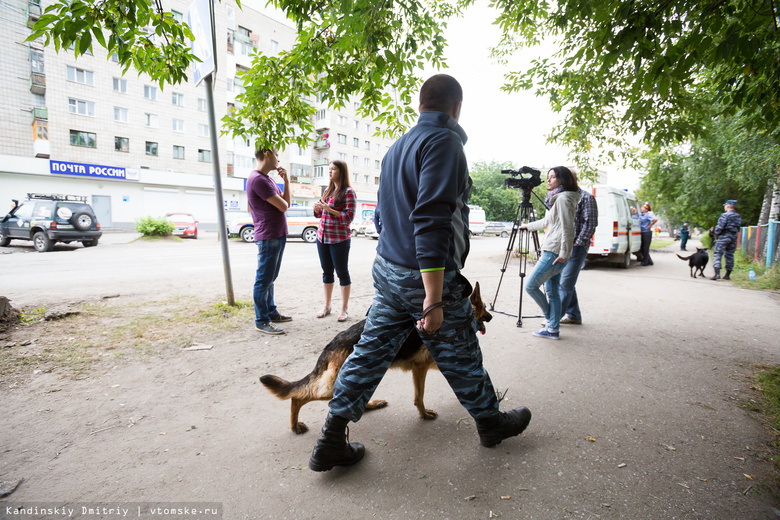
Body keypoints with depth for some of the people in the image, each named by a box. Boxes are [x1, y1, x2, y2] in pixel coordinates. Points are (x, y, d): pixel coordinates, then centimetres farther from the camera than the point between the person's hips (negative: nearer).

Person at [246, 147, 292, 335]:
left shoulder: (267, 179, 17)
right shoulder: (258, 179, -16)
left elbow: (286, 203, 14)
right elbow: (284, 206, -18)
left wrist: (286, 181, 3)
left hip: (278, 235, 10)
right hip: (268, 237, -10)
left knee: (270, 278, 17)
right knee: (264, 280, -2)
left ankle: (271, 312, 28)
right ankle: (261, 321, 6)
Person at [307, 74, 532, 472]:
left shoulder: (397, 147, 14)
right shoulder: (443, 142, -14)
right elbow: (432, 222, -25)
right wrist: (433, 300, -25)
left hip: (386, 270, 8)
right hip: (427, 276, -8)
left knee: (371, 350, 11)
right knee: (461, 356, 12)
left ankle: (331, 441, 17)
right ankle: (491, 422, 35)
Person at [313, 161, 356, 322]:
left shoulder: (348, 192, -7)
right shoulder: (327, 191, 15)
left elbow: (349, 216, -14)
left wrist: (329, 209, -20)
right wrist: (317, 208, -1)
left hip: (339, 239, -7)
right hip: (322, 236, 7)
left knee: (342, 272, 1)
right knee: (327, 272, 12)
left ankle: (344, 309, 11)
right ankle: (327, 306, 23)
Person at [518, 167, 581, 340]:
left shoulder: (563, 198, -12)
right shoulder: (557, 199, 18)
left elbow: (567, 228, -18)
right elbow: (547, 222, 33)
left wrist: (564, 253, -20)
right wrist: (529, 226, 43)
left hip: (554, 253, -10)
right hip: (552, 252, 10)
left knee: (530, 286, -6)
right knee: (552, 291, 10)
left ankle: (550, 318, 11)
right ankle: (552, 329, 14)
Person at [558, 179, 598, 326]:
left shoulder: (586, 197, -5)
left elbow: (591, 224, -10)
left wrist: (578, 242, -14)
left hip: (576, 247, -8)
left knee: (566, 282, -9)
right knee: (567, 282, 10)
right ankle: (573, 315, 19)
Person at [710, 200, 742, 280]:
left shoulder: (725, 215, -11)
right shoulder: (739, 216, 12)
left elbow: (720, 227, -16)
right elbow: (737, 228, 13)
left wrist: (715, 234, 0)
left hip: (724, 236, -7)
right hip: (734, 237, 7)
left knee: (717, 253, -7)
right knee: (730, 255, 13)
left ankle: (717, 273, -21)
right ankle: (727, 275, 19)